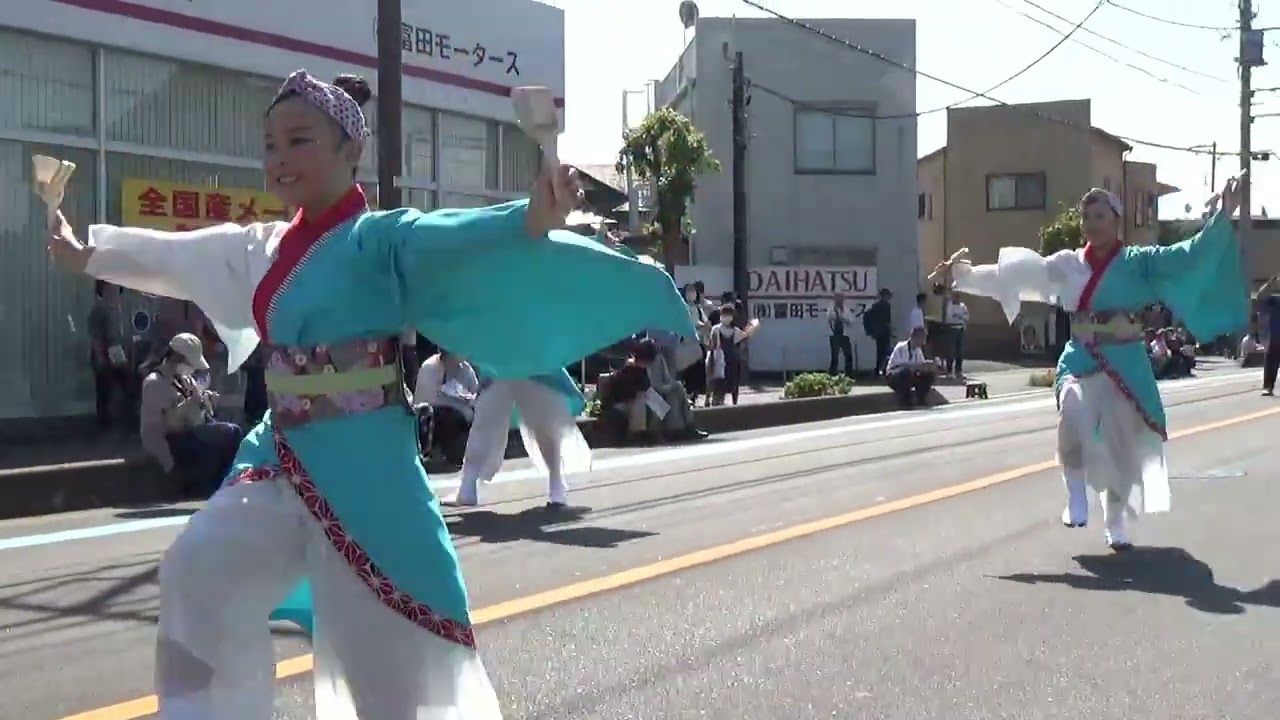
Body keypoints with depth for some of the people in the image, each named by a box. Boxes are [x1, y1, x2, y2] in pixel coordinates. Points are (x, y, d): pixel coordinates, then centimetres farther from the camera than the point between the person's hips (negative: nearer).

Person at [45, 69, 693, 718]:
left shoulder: (380, 239, -12)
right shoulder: (267, 247, 11)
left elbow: (463, 241, -30)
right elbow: (173, 257, 27)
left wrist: (536, 220, -51)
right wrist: (86, 254, 40)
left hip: (360, 464, -8)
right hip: (282, 455, 8)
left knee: (390, 649, -4)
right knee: (201, 573, 17)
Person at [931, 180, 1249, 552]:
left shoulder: (1138, 261, -2)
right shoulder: (1067, 264, 6)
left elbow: (1189, 255, -11)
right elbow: (1012, 273, 9)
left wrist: (1222, 218, -22)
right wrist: (965, 273, 8)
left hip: (1123, 364, -1)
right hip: (1079, 360, 1)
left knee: (1121, 444, 4)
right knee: (1073, 414, -29)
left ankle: (1116, 524, 27)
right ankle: (1077, 497, -8)